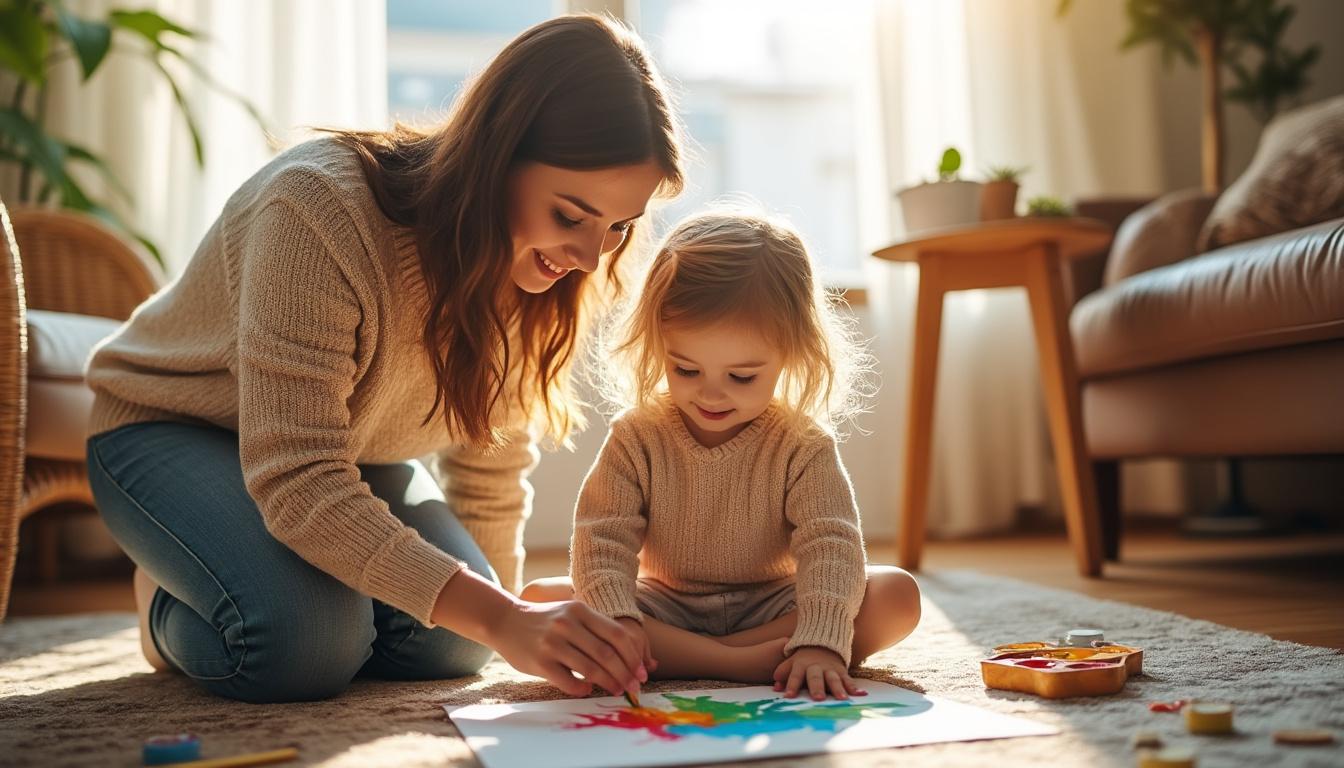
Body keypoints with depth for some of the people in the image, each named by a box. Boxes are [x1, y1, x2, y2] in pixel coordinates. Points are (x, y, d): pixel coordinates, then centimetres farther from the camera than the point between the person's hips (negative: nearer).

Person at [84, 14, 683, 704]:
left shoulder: (536, 264, -16)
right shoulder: (319, 211, -37)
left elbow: (493, 453, -3)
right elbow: (296, 483, -42)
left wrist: (502, 606, -4)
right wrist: (500, 618, -49)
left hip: (345, 448, 5)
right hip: (168, 428, -5)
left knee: (450, 640, -17)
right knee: (307, 644, -31)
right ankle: (165, 603, 4)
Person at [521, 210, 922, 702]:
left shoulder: (803, 446, -11)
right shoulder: (637, 436, -8)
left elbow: (830, 546, -21)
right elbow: (602, 538, -14)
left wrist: (821, 641, -38)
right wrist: (615, 619, -33)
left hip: (769, 611, 0)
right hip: (664, 610, 1)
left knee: (898, 594, -23)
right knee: (539, 600, -22)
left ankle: (678, 659, -28)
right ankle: (742, 663, -30)